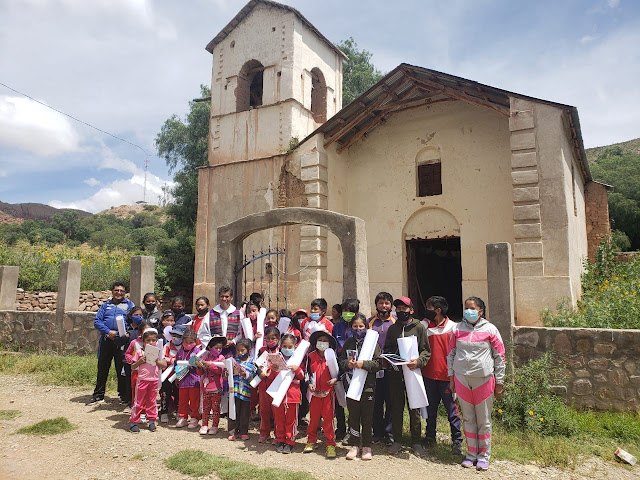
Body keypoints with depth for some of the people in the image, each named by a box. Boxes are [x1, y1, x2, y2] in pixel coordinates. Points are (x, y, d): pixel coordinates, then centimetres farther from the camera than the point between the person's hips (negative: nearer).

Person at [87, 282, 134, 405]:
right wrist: (108, 331, -12)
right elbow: (97, 321, 5)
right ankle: (98, 395, 22)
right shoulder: (105, 305, 15)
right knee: (102, 368, 9)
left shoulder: (129, 305, 7)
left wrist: (118, 333, -15)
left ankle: (124, 395, 13)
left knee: (122, 369, 2)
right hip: (106, 340, 3)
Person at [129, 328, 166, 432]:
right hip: (142, 380, -2)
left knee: (151, 401, 11)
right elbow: (133, 366, 3)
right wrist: (140, 361, -14)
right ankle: (133, 422, 12)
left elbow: (164, 365, 3)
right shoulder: (140, 352, 1)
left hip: (154, 380, 2)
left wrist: (157, 361, -13)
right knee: (138, 401, 3)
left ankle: (152, 421, 20)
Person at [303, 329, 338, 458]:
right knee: (313, 417, 10)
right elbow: (308, 372, 10)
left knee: (328, 417, -1)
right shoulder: (311, 356, 4)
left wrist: (335, 379, -13)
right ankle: (311, 441, 25)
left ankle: (331, 444, 10)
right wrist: (309, 384, -4)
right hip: (315, 391, 2)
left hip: (328, 391, -1)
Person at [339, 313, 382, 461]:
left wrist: (364, 364, -19)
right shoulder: (348, 343, 7)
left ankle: (367, 446, 20)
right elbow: (341, 361, 10)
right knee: (353, 416, 9)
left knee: (367, 417, 7)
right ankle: (354, 445, 20)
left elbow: (378, 363, -7)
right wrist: (347, 364, -10)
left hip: (368, 385, -2)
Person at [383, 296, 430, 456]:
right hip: (395, 373, 3)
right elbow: (386, 349, 16)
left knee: (414, 408, 4)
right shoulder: (392, 328, 12)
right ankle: (397, 440, 21)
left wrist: (418, 361, -17)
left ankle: (416, 441, 18)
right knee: (396, 407, 9)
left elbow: (426, 350, 0)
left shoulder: (419, 327, 2)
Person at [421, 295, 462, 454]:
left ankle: (457, 441, 16)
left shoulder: (452, 327, -5)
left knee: (451, 409, 4)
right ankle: (430, 437, 29)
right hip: (429, 375, 4)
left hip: (446, 376, -4)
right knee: (430, 409, 15)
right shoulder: (424, 326, 4)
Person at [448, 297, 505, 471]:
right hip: (461, 379, 2)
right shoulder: (458, 329, 5)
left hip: (484, 380, -2)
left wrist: (499, 383, 2)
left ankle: (484, 456, 21)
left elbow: (499, 356, 2)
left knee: (484, 420, 7)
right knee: (468, 419, 11)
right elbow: (451, 354, 10)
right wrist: (451, 377, 8)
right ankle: (471, 453, 24)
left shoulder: (490, 329, -2)